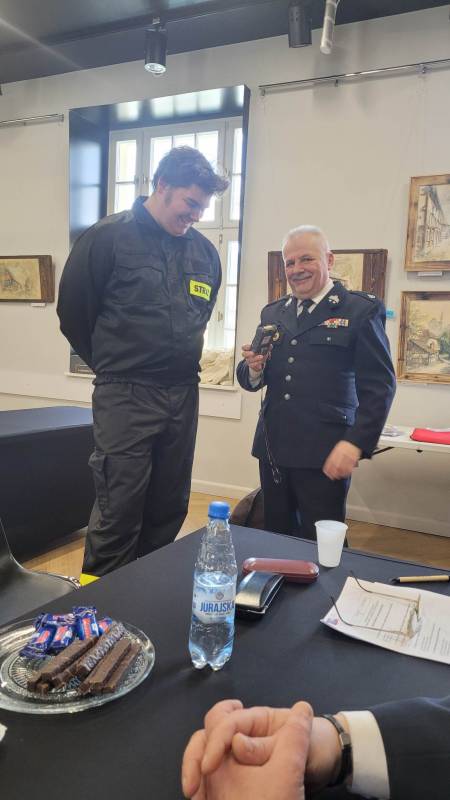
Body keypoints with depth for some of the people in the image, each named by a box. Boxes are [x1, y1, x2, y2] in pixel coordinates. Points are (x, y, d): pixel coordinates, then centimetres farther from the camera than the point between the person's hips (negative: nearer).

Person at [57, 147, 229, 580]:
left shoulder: (204, 251, 8)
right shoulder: (108, 237, -7)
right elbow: (73, 312, -1)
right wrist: (113, 364, 8)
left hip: (184, 395, 5)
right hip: (124, 396, -5)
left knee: (169, 511, 12)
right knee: (119, 514, -2)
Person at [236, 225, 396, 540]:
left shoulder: (362, 310, -2)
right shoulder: (273, 313, 12)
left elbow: (380, 384, -6)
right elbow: (252, 381, 14)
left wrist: (356, 444, -16)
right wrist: (253, 367, -9)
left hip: (325, 454, -4)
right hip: (273, 449, 5)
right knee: (275, 540, 14)